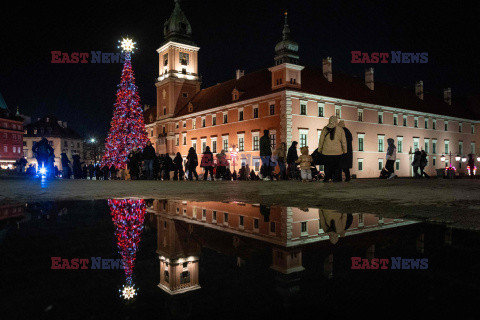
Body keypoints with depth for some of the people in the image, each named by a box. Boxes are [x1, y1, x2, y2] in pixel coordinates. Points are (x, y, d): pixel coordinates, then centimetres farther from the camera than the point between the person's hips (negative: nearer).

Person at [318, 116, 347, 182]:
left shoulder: (325, 129, -3)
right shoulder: (340, 129, -3)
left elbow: (321, 140, 1)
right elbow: (344, 141, 0)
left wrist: (319, 149, 11)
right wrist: (344, 151, 10)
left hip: (327, 152, 1)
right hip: (337, 152, 0)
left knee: (327, 165, 10)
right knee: (336, 165, 10)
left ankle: (326, 178, 7)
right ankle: (336, 178, 8)